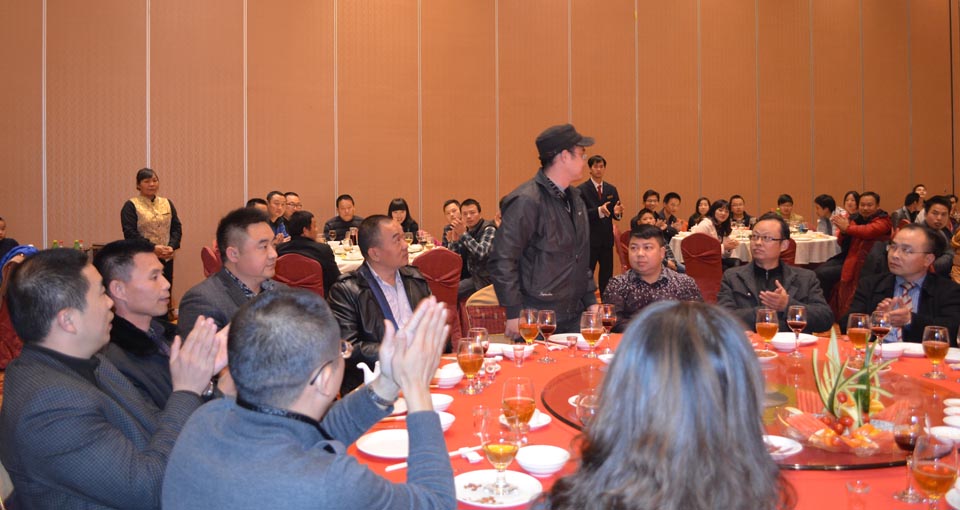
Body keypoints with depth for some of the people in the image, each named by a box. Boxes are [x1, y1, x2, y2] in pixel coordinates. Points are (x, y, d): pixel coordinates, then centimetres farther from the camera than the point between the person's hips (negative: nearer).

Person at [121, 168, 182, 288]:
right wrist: (153, 247, -18)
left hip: (166, 259, 4)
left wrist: (171, 247, -8)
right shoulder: (131, 206, 1)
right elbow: (130, 233, -8)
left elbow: (177, 228, 11)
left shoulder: (167, 203, 14)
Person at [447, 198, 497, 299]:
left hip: (488, 280, -7)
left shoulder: (489, 229, -15)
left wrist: (463, 234, -29)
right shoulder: (467, 230, 6)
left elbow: (481, 254, -31)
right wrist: (455, 240, -15)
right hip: (475, 278, 7)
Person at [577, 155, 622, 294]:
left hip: (607, 239, 5)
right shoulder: (581, 190, -6)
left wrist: (617, 212, -16)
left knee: (607, 275, 11)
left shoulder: (611, 189, 10)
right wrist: (599, 211, -29)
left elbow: (615, 215, 8)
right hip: (589, 239, -5)